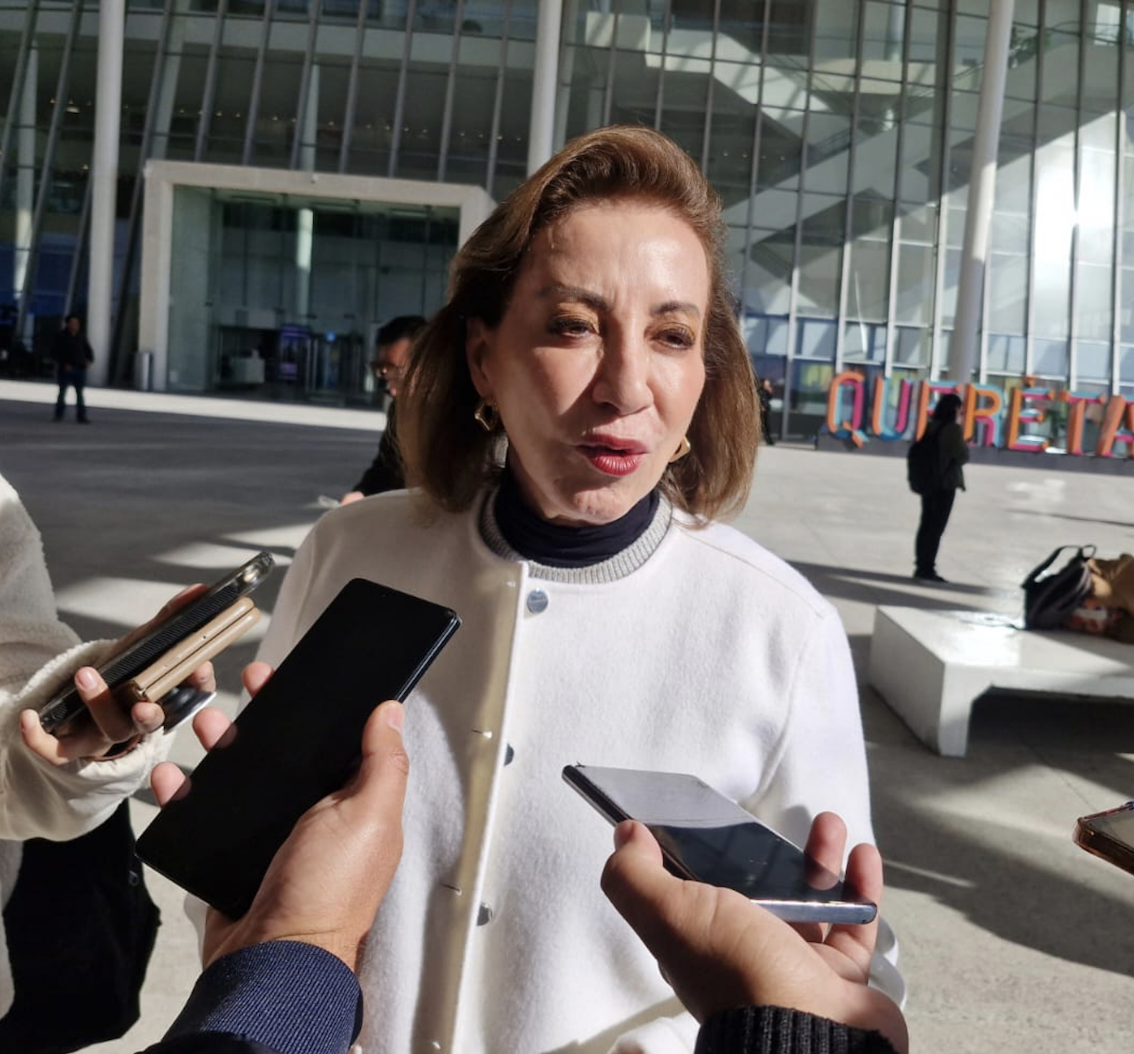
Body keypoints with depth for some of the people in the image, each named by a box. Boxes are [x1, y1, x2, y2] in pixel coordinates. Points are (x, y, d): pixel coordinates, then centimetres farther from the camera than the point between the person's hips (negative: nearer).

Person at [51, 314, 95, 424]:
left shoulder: (81, 337, 10)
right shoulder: (60, 336, -2)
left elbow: (88, 351, 15)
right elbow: (54, 353, -5)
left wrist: (89, 360, -6)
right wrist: (64, 364, -16)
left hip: (80, 369, 3)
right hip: (65, 369, -3)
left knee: (80, 393, 1)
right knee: (62, 391, 3)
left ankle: (81, 417, 2)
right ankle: (58, 415, 13)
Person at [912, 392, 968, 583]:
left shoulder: (930, 426, 5)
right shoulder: (953, 429, -13)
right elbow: (961, 456, -10)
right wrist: (965, 446, 8)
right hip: (946, 482, -6)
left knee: (926, 524, 12)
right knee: (937, 526, 0)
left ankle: (921, 566, 16)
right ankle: (927, 568, 2)